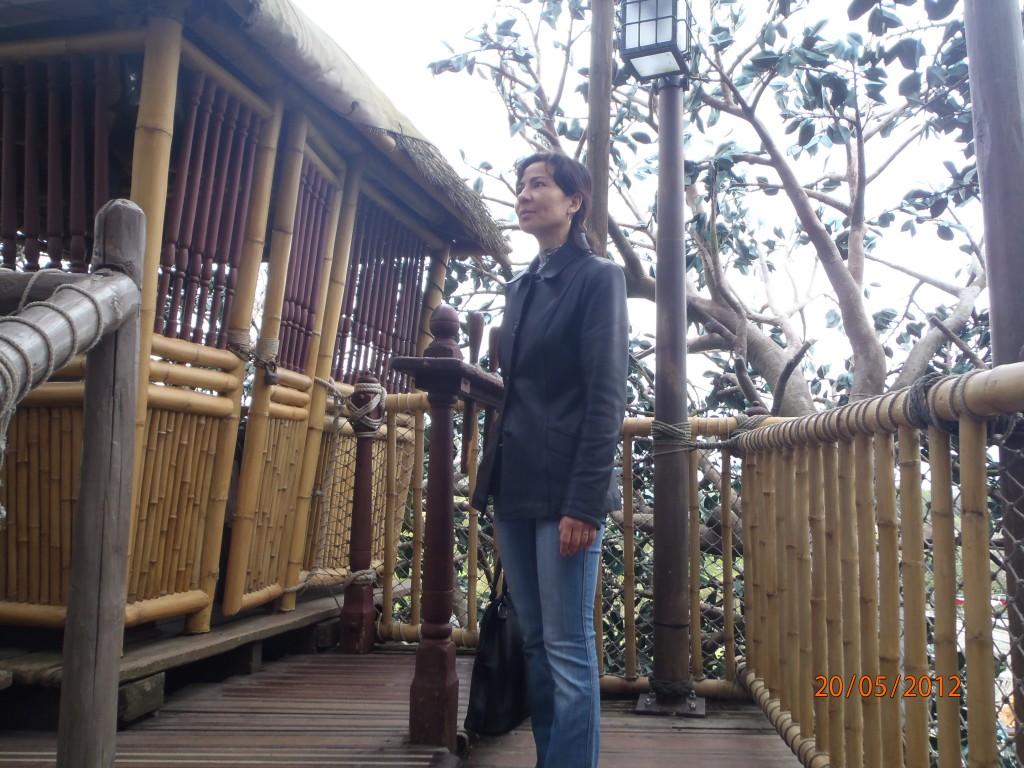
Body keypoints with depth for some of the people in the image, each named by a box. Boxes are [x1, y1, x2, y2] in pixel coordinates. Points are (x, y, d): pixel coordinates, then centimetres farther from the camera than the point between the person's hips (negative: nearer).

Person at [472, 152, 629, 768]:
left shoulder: (598, 277, -2)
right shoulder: (521, 287, 18)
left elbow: (606, 397, -10)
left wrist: (585, 503, -16)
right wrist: (494, 478, 8)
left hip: (564, 490, -7)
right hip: (514, 487, 7)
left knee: (568, 648, -2)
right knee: (536, 644, 13)